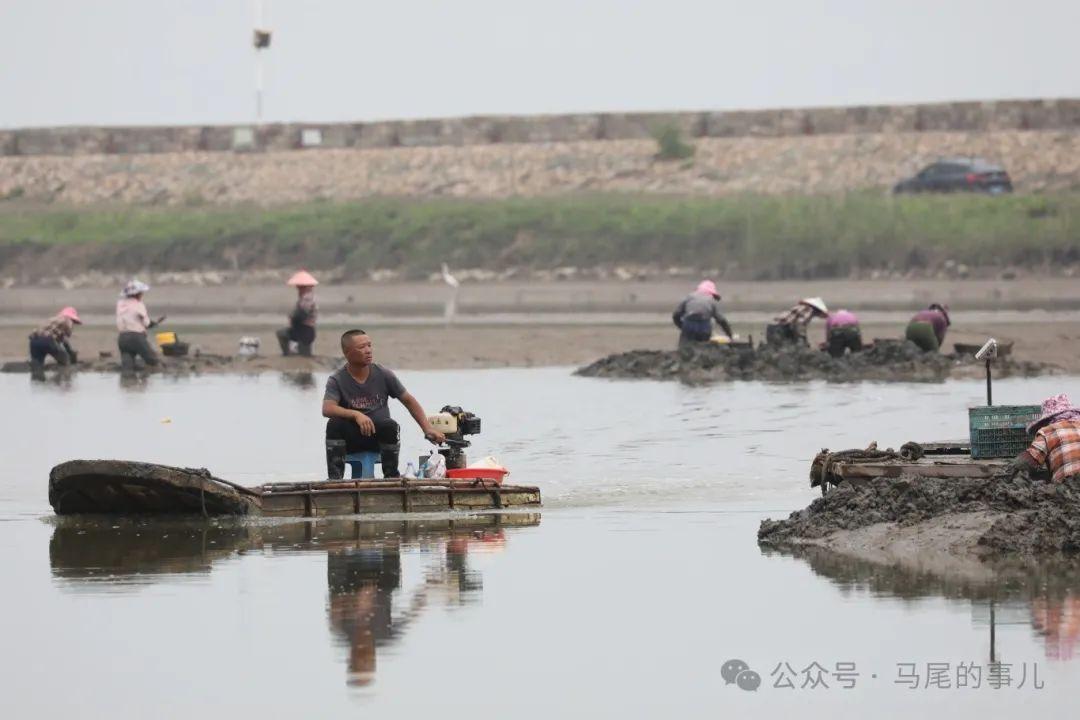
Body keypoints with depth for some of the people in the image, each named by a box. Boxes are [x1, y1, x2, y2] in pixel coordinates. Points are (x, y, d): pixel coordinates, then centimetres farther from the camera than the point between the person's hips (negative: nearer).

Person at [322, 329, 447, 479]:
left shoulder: (384, 375, 0)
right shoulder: (337, 381, -6)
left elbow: (409, 401, 7)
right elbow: (327, 409, -23)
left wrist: (428, 429, -2)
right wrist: (356, 414, -39)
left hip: (379, 436, 1)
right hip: (351, 439, -1)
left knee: (390, 425, -31)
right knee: (334, 424, -31)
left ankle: (392, 476, -12)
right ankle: (335, 478, -27)